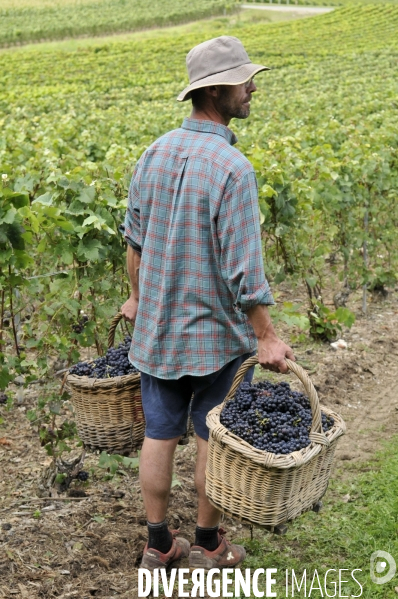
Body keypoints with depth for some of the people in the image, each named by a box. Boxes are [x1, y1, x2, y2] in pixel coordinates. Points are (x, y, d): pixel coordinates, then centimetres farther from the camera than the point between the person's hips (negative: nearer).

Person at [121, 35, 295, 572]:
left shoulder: (156, 152, -1)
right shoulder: (233, 168, -22)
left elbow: (135, 236, 9)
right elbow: (243, 265, -22)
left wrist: (138, 296, 23)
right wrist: (267, 337, -13)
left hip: (157, 325, 6)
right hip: (213, 330, -5)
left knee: (159, 434, 13)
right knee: (212, 437, 12)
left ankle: (158, 544, 26)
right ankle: (207, 544, 27)